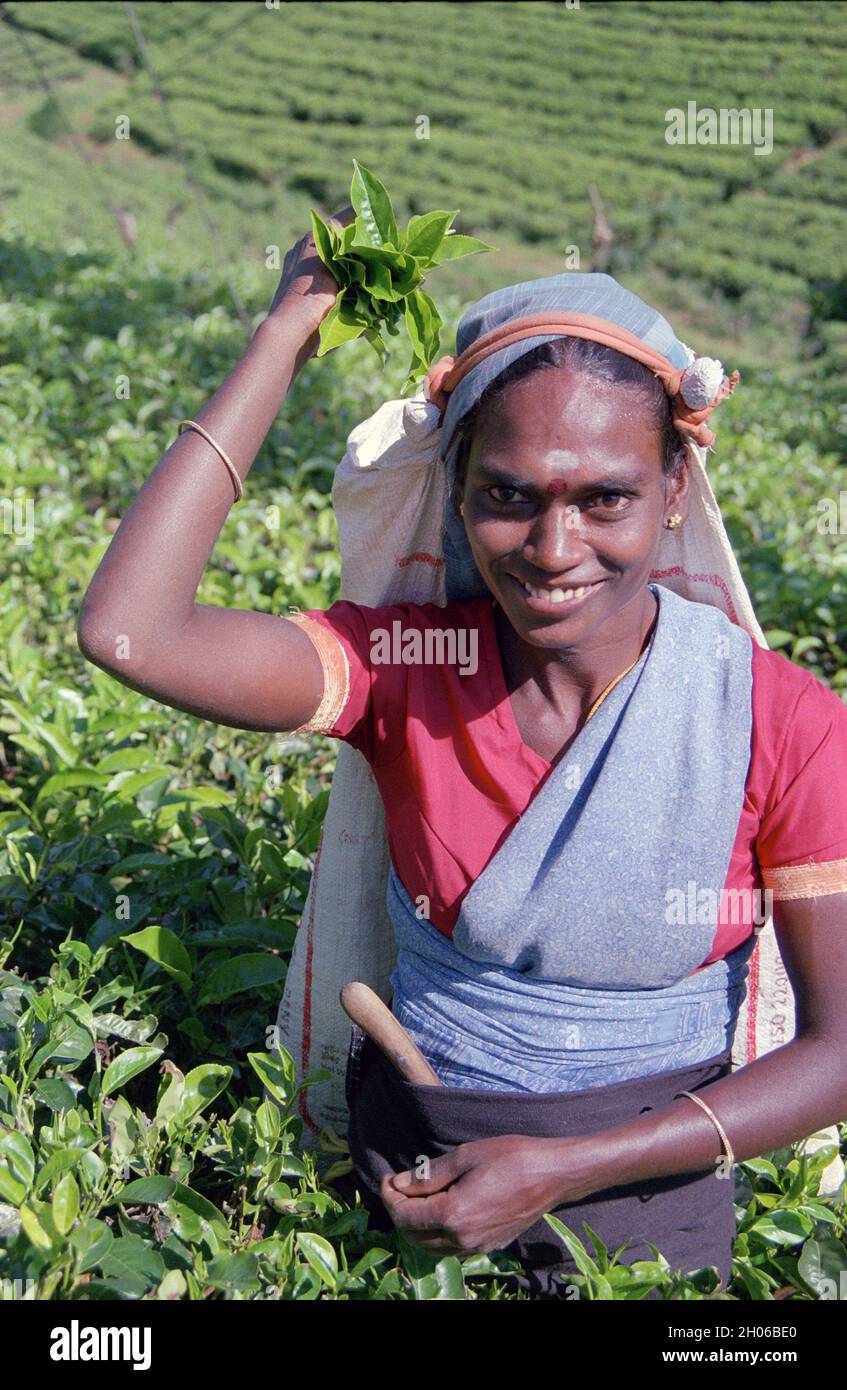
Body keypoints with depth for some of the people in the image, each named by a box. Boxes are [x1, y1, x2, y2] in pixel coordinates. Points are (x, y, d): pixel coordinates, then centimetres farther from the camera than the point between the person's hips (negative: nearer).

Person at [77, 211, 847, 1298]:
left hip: (649, 1178, 0)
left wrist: (563, 1172, -20)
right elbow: (127, 633, -26)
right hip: (418, 1158, 1)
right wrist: (286, 335, -19)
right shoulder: (408, 664, -11)